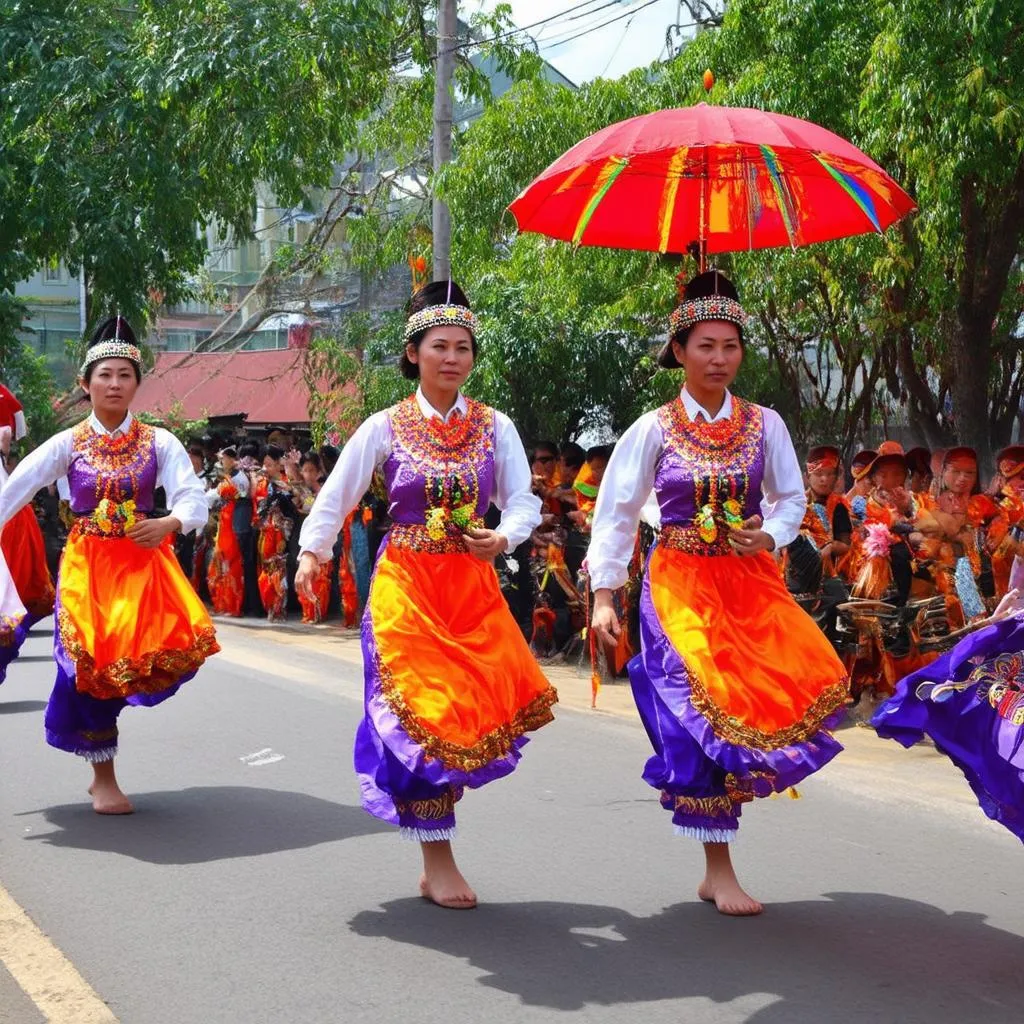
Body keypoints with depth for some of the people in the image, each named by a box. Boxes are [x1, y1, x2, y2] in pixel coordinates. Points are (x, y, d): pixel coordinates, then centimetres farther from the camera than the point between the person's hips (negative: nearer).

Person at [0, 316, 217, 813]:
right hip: (87, 566, 0)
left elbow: (195, 501, -11)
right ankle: (104, 780, 12)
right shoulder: (68, 444, 0)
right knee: (92, 664, -3)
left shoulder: (158, 442, 0)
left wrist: (169, 523, -32)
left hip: (143, 563, 1)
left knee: (177, 642, -13)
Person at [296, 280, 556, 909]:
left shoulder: (495, 427, 3)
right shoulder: (386, 427, -1)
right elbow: (336, 497, 3)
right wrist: (311, 555, -9)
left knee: (471, 709, 2)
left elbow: (524, 503, 1)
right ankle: (437, 863, 4)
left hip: (474, 588, 2)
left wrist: (502, 539, -19)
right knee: (421, 713, -4)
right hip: (406, 589, -2)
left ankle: (439, 858, 21)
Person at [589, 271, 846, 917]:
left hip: (752, 583, 3)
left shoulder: (764, 425, 4)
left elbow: (792, 498, 12)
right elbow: (616, 515, 1)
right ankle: (720, 872, 1)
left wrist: (771, 535, -10)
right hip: (682, 588, -3)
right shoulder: (653, 430, -1)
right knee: (705, 712, -10)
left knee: (809, 681, -10)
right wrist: (604, 597, -5)